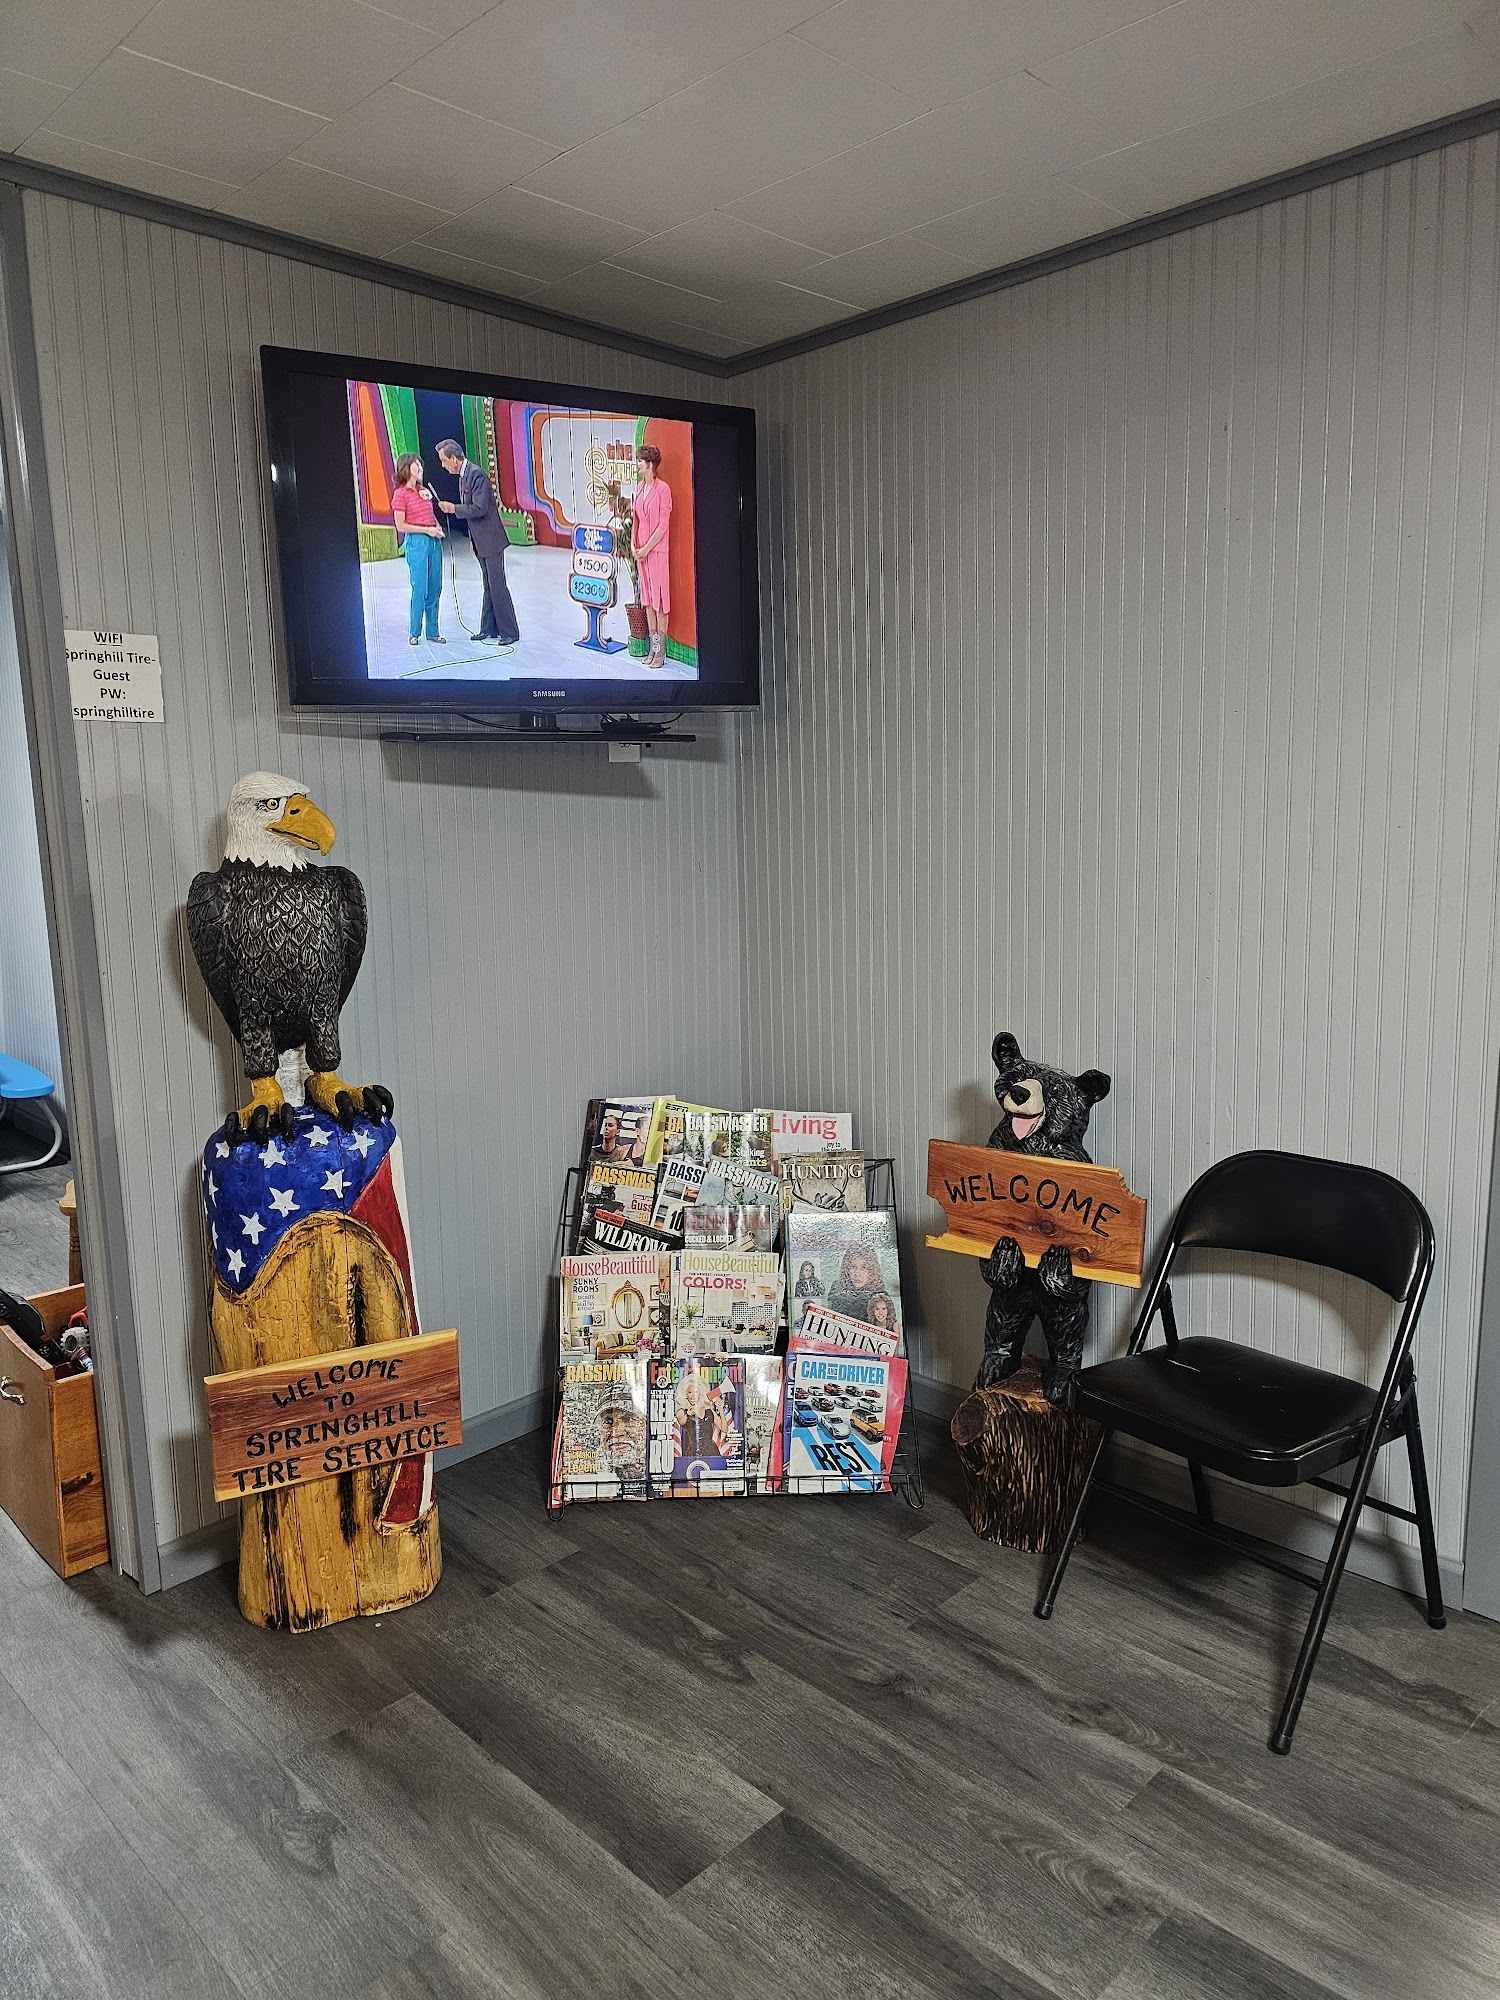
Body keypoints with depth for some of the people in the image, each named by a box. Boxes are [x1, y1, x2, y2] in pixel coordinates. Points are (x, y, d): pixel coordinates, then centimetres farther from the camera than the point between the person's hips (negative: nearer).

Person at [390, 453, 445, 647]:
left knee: (435, 588, 6)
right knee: (420, 589, -6)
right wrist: (427, 530, -13)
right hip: (415, 542, -6)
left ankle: (433, 631, 12)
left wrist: (438, 527, 4)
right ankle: (415, 633, 5)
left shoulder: (424, 490, 14)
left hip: (433, 541, 7)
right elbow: (401, 525, -9)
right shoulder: (400, 494, -5)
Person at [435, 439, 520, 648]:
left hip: (491, 539, -10)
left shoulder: (477, 474, -18)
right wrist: (451, 507, 8)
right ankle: (489, 628, 19)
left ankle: (510, 632, -3)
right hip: (480, 540, 10)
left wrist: (453, 508, -15)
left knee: (497, 585, -7)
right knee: (489, 585, 14)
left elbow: (479, 509, -22)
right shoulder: (462, 476, 12)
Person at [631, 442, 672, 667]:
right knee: (647, 598, 10)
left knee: (660, 598, -3)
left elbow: (663, 525, -14)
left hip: (657, 550, -8)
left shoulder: (663, 489, -12)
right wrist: (633, 544, 4)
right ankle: (653, 648, 17)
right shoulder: (640, 487, 10)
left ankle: (661, 652, 1)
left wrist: (646, 548, -13)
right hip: (641, 550, 8)